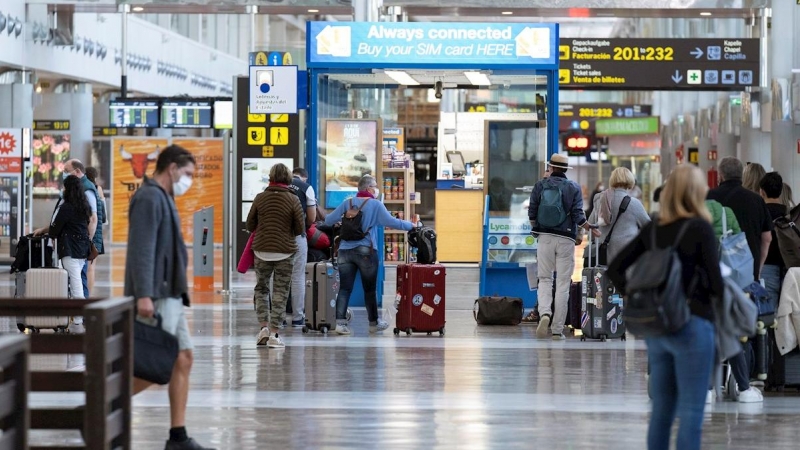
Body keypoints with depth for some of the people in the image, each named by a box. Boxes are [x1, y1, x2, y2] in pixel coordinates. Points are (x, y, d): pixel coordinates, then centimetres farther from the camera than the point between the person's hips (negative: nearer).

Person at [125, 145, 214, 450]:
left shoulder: (163, 199, 20)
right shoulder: (149, 198, -11)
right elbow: (141, 250, -20)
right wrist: (144, 295, -27)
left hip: (169, 296, 10)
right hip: (155, 298, -10)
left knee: (183, 360, 6)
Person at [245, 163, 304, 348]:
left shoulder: (260, 198, -2)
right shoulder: (293, 200, -7)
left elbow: (250, 225, 3)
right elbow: (300, 229, -4)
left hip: (262, 250, 1)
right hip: (285, 251, -1)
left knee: (261, 288, 17)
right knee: (280, 293, 5)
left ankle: (264, 327, 4)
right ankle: (274, 334, 3)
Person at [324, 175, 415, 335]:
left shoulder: (347, 203, 7)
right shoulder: (375, 205, -5)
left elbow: (328, 221, 7)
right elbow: (391, 222, -11)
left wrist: (339, 225, 29)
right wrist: (410, 226, 1)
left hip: (345, 250, 3)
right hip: (366, 251, -3)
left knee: (345, 288, 0)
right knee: (370, 289, 10)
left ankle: (340, 322, -11)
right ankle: (374, 323, 21)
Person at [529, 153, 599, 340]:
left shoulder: (540, 186, 2)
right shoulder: (574, 187, 0)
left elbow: (532, 214, 3)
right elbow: (578, 216, -6)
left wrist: (536, 229, 22)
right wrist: (591, 229, 10)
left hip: (545, 238, 1)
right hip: (566, 239, -1)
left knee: (545, 279, 9)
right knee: (563, 284, 3)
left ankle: (544, 313, -19)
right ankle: (558, 329, 3)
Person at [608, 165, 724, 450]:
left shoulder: (653, 229, 7)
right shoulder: (700, 228, -10)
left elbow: (614, 269, 7)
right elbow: (716, 284, -13)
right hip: (692, 326, -6)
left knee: (661, 410, 13)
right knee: (690, 414, -2)